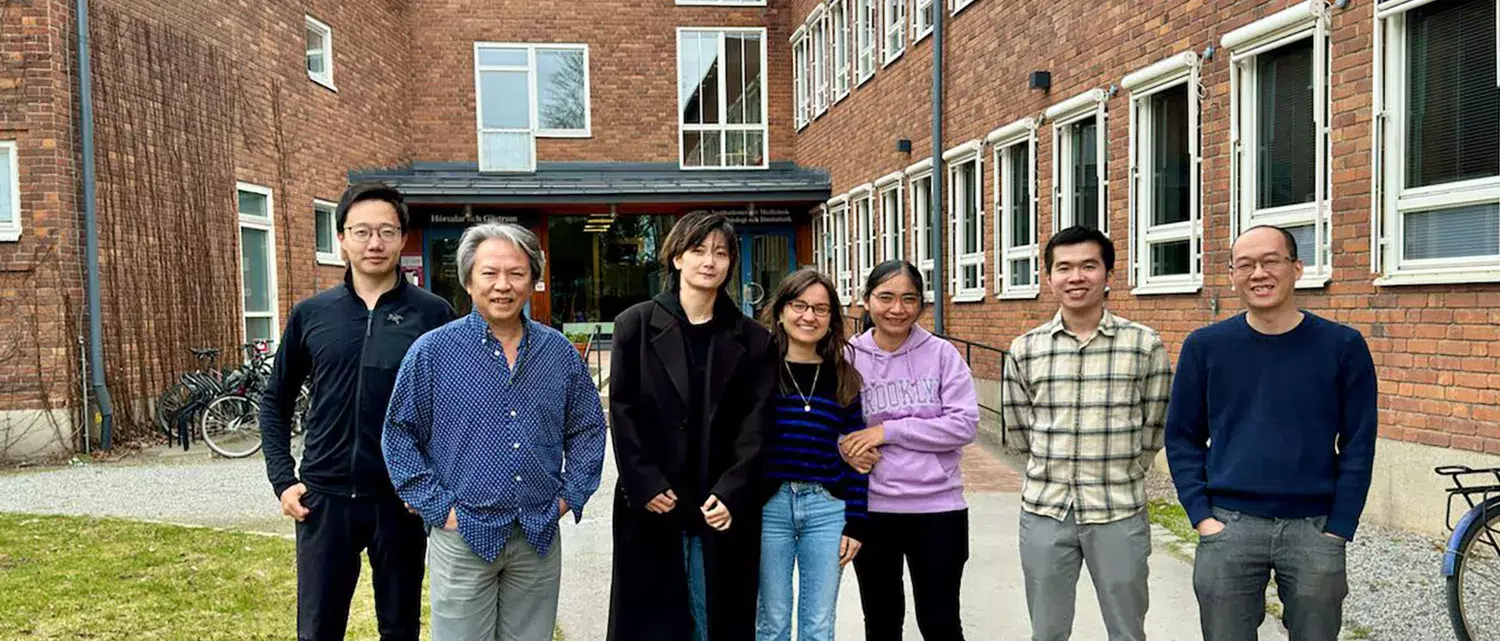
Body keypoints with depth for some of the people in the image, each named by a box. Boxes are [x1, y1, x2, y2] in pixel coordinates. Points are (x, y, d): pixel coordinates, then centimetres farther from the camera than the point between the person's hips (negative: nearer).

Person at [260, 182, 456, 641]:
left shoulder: (432, 314, -4)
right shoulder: (310, 314, 3)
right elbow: (275, 400, 12)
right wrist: (282, 479, 4)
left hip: (403, 499, -1)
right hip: (324, 498, 2)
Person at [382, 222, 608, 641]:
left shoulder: (559, 352, 4)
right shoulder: (432, 351, -5)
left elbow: (587, 429, 13)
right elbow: (400, 434, -1)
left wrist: (571, 495, 4)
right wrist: (437, 507, -7)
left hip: (540, 538, 3)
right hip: (463, 535, -3)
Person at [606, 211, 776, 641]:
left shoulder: (752, 339, 6)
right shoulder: (636, 325, 2)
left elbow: (754, 425, 0)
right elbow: (623, 411, -2)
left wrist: (729, 494, -11)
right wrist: (645, 485, -10)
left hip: (723, 509, 1)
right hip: (651, 506, -1)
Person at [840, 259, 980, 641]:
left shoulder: (942, 354, -5)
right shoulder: (848, 358, -1)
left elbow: (965, 424, -12)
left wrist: (889, 431, -16)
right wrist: (850, 450, -15)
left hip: (938, 508, -2)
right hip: (871, 508, 2)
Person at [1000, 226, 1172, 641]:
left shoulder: (1145, 345, -5)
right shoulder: (1024, 350, 0)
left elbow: (1152, 433, 3)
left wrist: (1115, 475, 8)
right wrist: (1056, 472, 11)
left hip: (1120, 513, -1)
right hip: (1043, 511, 2)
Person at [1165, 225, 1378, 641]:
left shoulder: (1342, 346, -1)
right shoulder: (1205, 346, 0)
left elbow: (1358, 446, 2)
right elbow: (1182, 437, 4)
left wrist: (1339, 530, -4)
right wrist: (1202, 516, -4)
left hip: (1314, 528, 0)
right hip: (1229, 527, 0)